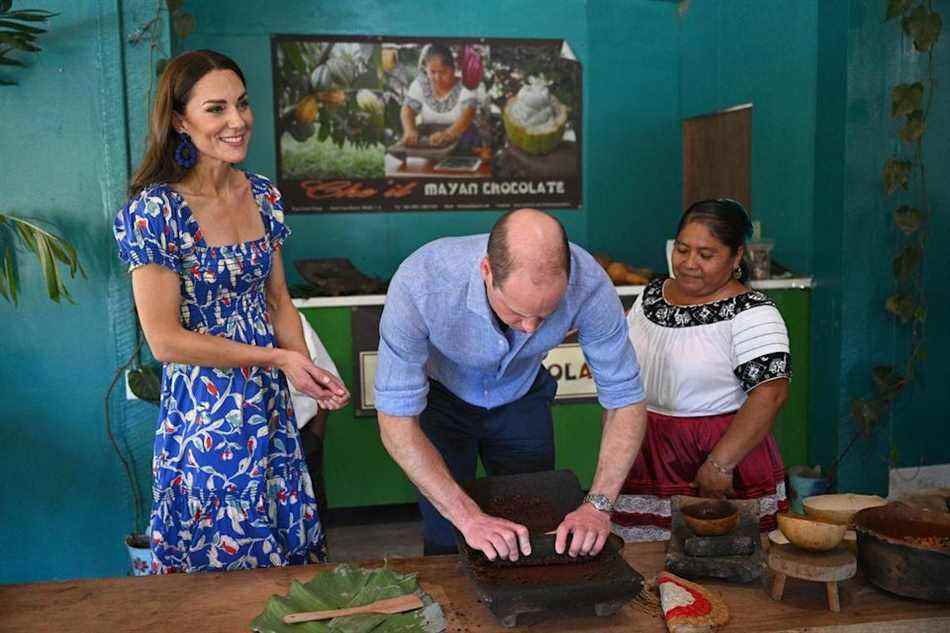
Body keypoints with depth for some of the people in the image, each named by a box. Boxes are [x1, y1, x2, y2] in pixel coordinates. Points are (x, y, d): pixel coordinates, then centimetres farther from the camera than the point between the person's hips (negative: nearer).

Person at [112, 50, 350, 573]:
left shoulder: (262, 195, 3)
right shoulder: (155, 210, -16)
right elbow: (165, 340, -17)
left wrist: (308, 371, -6)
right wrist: (277, 357, -16)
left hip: (270, 407, 6)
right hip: (203, 414, -6)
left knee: (291, 549, 16)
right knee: (222, 560, 9)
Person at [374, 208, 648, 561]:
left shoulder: (588, 282, -35)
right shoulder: (418, 284, -41)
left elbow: (625, 399, -22)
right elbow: (396, 421, -33)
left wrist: (598, 505, -33)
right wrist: (469, 518, -39)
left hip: (522, 396, 2)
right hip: (442, 396, -2)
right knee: (447, 542, 2)